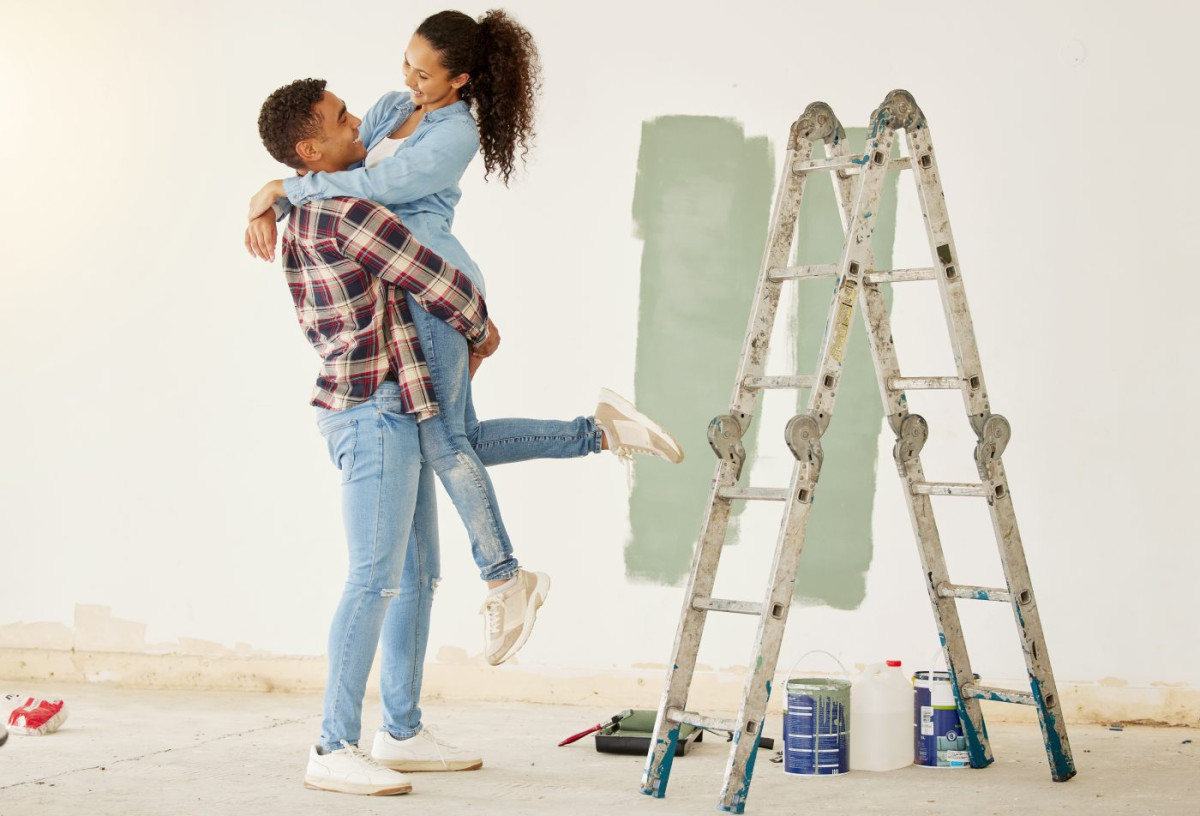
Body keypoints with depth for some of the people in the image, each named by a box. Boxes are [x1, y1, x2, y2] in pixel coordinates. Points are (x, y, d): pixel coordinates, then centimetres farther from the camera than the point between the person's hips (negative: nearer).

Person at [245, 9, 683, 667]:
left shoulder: (455, 135, -11)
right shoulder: (394, 107, 16)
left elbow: (375, 185, -20)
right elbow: (331, 162, 16)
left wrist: (281, 188, -14)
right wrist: (267, 211, 0)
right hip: (405, 295, 9)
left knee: (441, 440, -12)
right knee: (462, 440, 7)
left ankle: (505, 580, -5)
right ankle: (601, 429, 14)